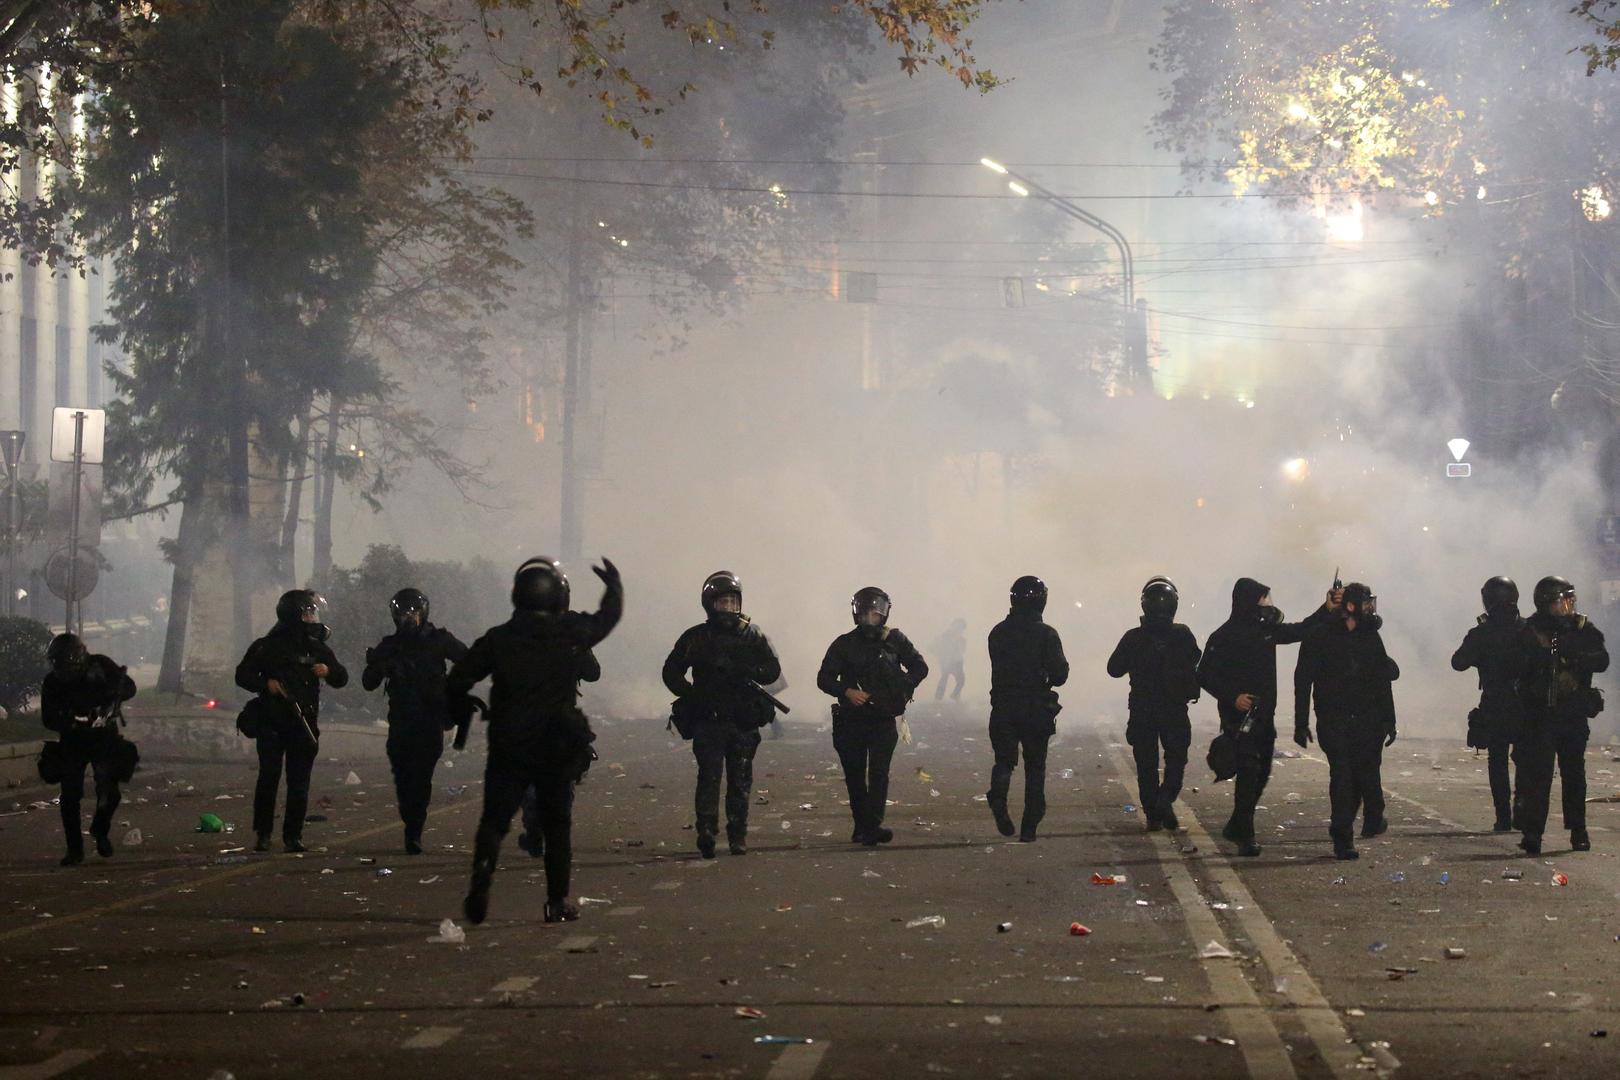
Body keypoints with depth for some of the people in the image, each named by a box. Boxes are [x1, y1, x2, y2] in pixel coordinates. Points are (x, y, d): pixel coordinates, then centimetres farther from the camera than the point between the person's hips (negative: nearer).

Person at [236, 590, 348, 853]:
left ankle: (293, 836, 5)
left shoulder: (317, 648, 12)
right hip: (272, 725, -3)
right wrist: (266, 684, -14)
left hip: (303, 724, 3)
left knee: (299, 783, 1)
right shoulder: (267, 646, 3)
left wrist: (329, 671, -7)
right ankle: (263, 834, 2)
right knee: (268, 779, -5)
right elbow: (243, 675, 3)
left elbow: (342, 679, 15)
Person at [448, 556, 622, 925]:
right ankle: (558, 901, 11)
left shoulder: (497, 638, -2)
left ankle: (482, 873, -22)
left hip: (508, 747, 0)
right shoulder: (572, 632, -3)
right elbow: (609, 615, 17)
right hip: (559, 746, 0)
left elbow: (457, 681, -1)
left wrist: (461, 713, 20)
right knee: (557, 824, 11)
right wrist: (614, 584, 38)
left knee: (494, 818, 3)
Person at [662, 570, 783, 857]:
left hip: (743, 723, 1)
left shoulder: (753, 636, 9)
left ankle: (738, 835, 12)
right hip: (708, 722, -1)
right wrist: (691, 695, -5)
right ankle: (706, 834, -17)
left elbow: (773, 670, 4)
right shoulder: (695, 638, 7)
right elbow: (671, 672, 10)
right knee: (709, 777, -11)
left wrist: (746, 672, -14)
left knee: (740, 780, 4)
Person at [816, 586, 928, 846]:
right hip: (851, 720, 2)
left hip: (883, 720, -2)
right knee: (854, 776, 7)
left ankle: (872, 826, -24)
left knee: (878, 773, -15)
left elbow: (920, 667, 13)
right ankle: (861, 825, 18)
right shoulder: (844, 644, 4)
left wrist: (903, 690, -3)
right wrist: (846, 691, -14)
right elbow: (823, 678, 3)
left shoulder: (895, 640, 4)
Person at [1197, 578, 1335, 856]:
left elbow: (1300, 630, 21)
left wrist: (1327, 609, 10)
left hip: (1264, 716, 7)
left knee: (1261, 774, 13)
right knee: (1248, 774, -15)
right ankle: (1245, 836, -12)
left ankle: (1236, 828, 28)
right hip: (1239, 718, -7)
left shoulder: (1266, 630, 10)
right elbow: (1205, 675, -9)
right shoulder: (1224, 637, -9)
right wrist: (1232, 697, -20)